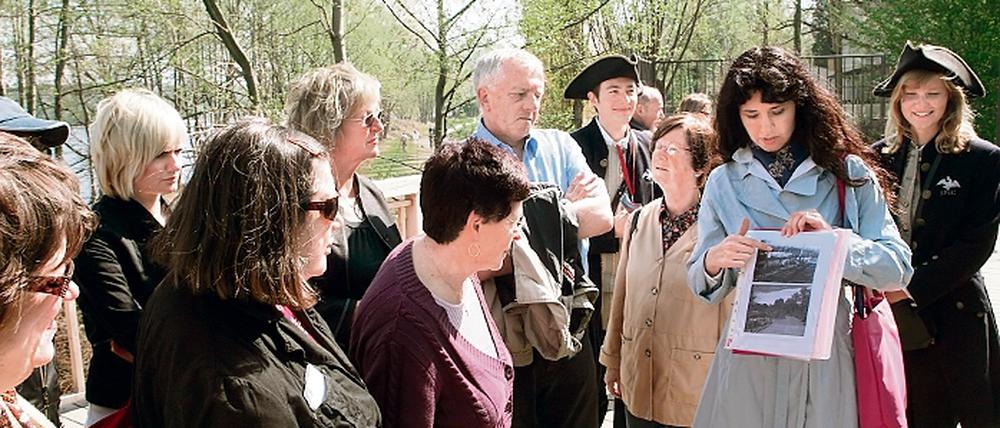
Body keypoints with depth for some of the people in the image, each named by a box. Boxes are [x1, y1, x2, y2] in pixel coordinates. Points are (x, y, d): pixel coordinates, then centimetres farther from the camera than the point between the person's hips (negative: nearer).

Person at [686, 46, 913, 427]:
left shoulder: (848, 174, 1)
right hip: (748, 358, 1)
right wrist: (714, 260, -18)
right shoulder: (724, 182, 4)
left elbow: (898, 270, -3)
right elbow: (699, 283, 4)